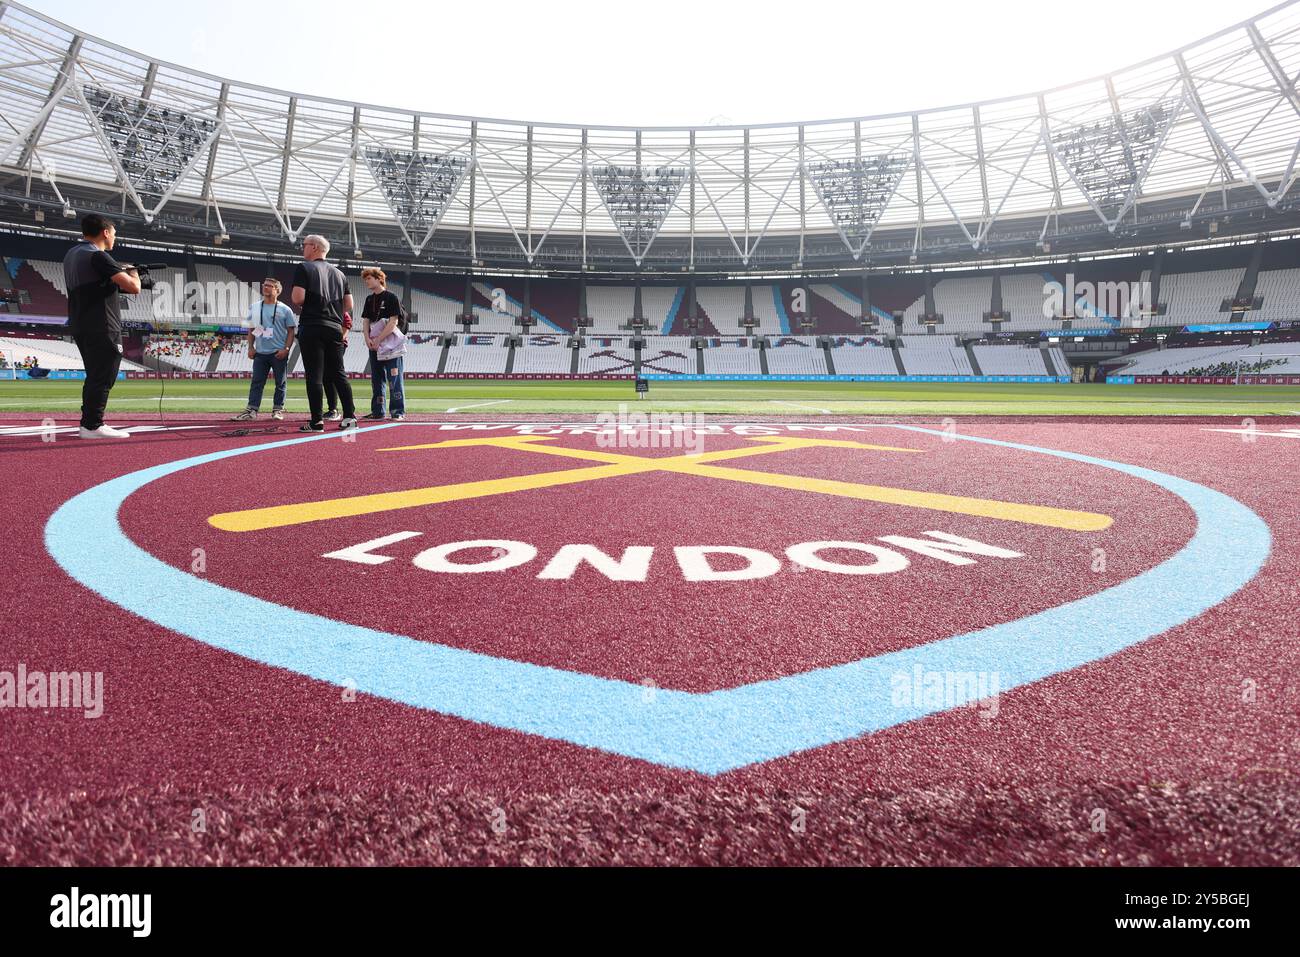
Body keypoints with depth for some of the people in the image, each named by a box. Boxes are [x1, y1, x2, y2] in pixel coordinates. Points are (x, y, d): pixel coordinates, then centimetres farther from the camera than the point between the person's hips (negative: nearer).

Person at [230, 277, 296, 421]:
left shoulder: (285, 310, 0)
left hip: (279, 353, -3)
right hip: (260, 353, 3)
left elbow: (291, 331, -1)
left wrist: (286, 349, -11)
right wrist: (251, 347, 6)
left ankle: (278, 409, 13)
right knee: (256, 382, 0)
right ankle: (251, 410, -1)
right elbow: (251, 330, 16)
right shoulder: (255, 308, 11)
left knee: (280, 382, 4)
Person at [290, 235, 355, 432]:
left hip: (311, 328, -5)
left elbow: (298, 298, -13)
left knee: (314, 376, -5)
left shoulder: (304, 268, -2)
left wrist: (294, 297, 9)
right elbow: (349, 305, 14)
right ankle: (350, 416, 5)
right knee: (338, 374, 9)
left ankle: (317, 421, -5)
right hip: (335, 329, 5)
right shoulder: (339, 273, 17)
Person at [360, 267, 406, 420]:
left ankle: (398, 411, -5)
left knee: (394, 378, -8)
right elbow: (366, 321, 16)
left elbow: (393, 322, -12)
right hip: (373, 345, 7)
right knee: (376, 379, 9)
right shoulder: (369, 299, 15)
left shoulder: (391, 298, -5)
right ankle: (377, 411, 15)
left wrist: (378, 340, -15)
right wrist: (368, 338, -3)